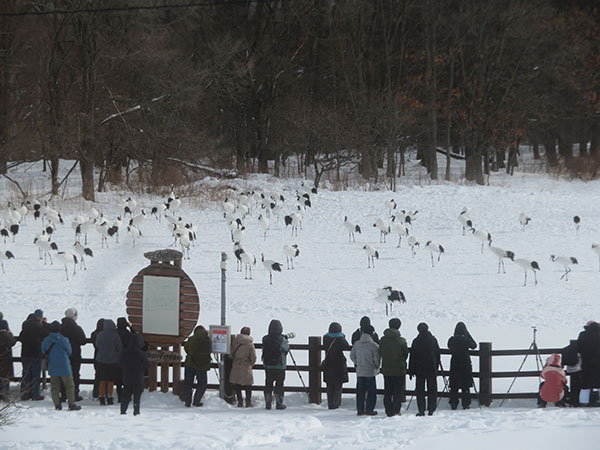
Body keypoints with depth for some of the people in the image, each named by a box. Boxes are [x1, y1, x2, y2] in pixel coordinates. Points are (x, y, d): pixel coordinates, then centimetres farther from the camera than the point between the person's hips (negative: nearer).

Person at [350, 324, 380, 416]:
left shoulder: (357, 344, 2)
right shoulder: (373, 345, -13)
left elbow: (352, 356, 8)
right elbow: (377, 358, -11)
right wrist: (377, 367, 8)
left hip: (360, 371, 5)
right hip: (370, 371, -5)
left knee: (360, 391, 11)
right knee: (371, 391, 4)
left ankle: (360, 409, 12)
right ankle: (369, 410, 3)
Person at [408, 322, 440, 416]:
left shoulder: (416, 341, -7)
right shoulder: (433, 340, 2)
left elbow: (412, 357, -4)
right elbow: (438, 355, 8)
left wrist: (411, 370, 3)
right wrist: (436, 367, 18)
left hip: (419, 370, -2)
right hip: (432, 369, 2)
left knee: (420, 391, 3)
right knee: (432, 390, 8)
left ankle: (421, 411, -2)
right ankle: (431, 410, 5)